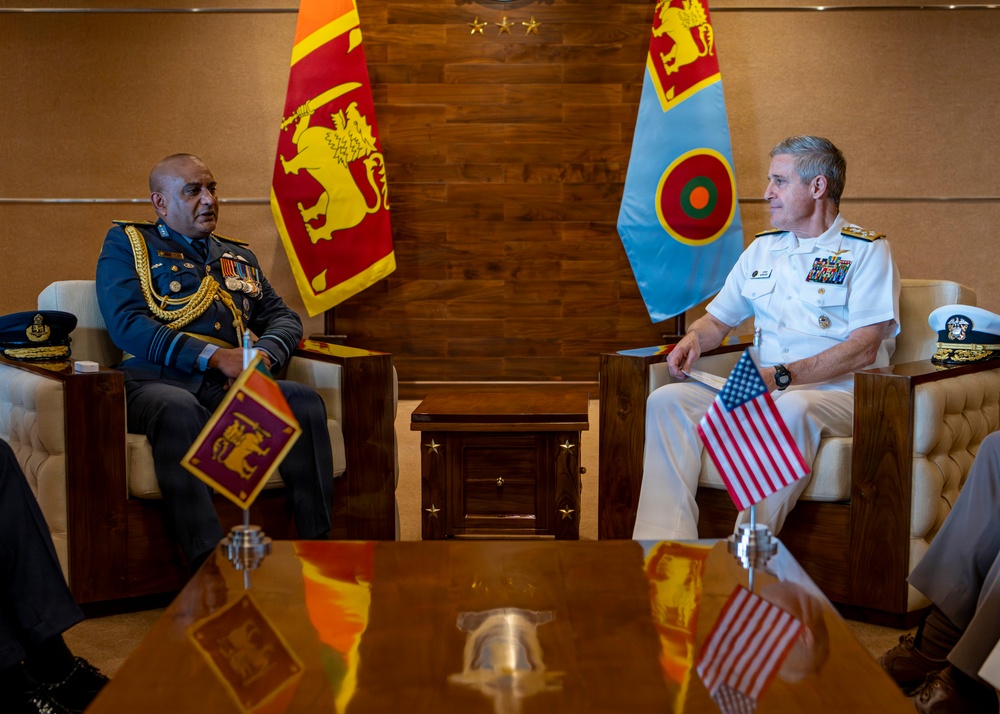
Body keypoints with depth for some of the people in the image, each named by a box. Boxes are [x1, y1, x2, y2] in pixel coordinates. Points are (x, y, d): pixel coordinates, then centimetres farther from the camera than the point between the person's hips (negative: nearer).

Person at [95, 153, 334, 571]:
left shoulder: (238, 257, 31)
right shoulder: (126, 243, 14)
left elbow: (282, 316, 24)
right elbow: (127, 324, -2)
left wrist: (265, 354, -3)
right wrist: (216, 357, -12)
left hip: (234, 385, 4)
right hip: (158, 380, -4)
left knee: (304, 401, -26)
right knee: (178, 410, -40)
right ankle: (209, 564, -46)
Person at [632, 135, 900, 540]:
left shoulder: (867, 251, 2)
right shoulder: (762, 249, 22)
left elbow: (863, 349, -11)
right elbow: (718, 319, 27)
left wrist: (781, 376, -21)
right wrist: (693, 338, 1)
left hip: (837, 391, -5)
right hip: (764, 390, 6)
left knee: (792, 408, -41)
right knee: (666, 401, -19)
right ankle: (665, 539, -31)